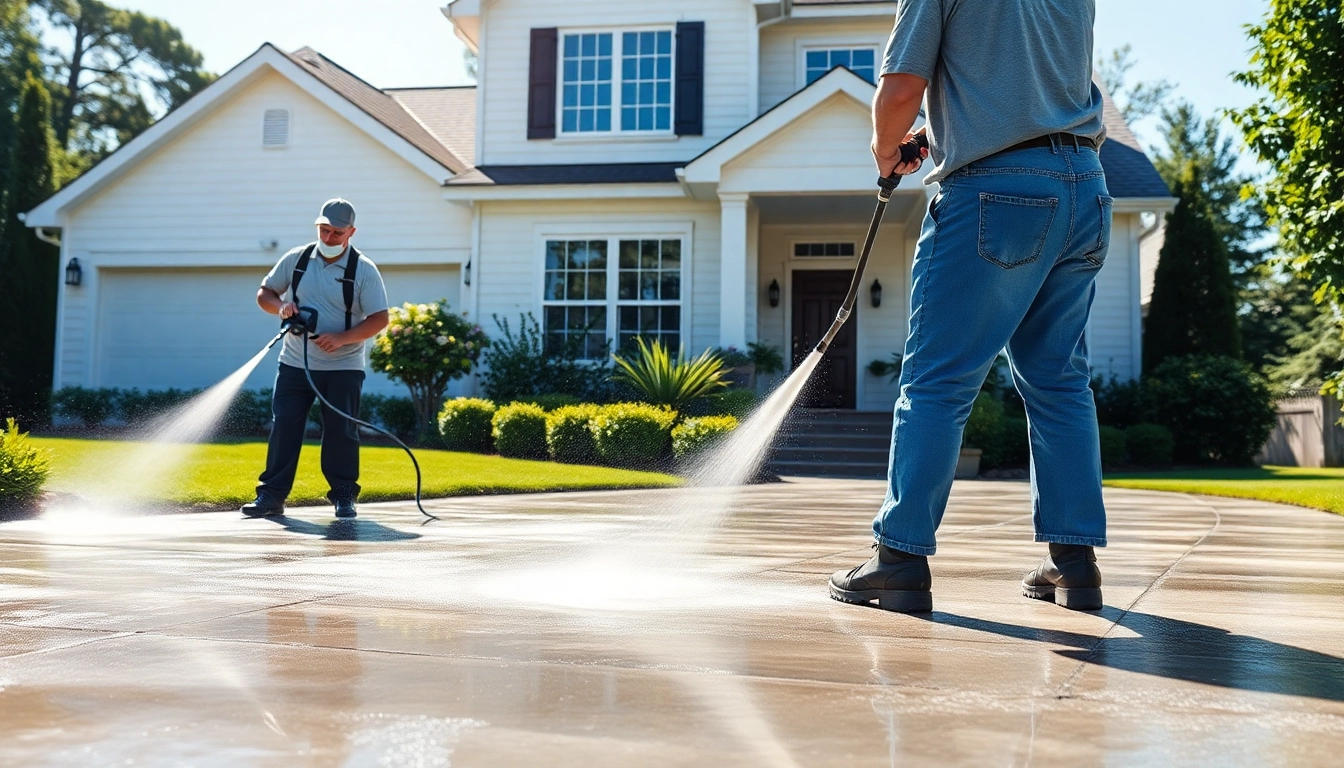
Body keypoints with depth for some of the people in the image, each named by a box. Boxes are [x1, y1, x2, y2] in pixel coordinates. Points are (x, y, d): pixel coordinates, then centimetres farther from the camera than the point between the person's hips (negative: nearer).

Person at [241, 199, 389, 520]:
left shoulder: (364, 270, -6)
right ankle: (271, 495, 5)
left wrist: (342, 338, -21)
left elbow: (379, 319, -10)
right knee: (283, 427, 0)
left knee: (341, 432, 2)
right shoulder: (296, 259, 4)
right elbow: (265, 293, 13)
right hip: (295, 363, 3)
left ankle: (344, 496, 14)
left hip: (343, 367, -2)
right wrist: (280, 306, -10)